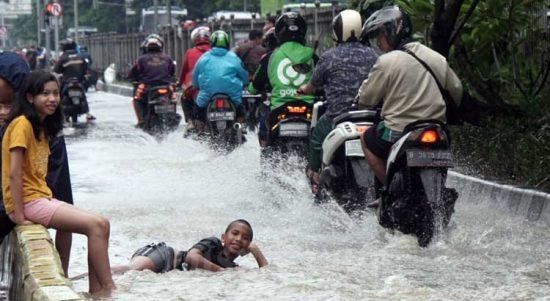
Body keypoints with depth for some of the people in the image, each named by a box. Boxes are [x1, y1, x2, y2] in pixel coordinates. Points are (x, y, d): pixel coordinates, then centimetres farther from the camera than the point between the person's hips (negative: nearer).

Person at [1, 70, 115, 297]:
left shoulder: (41, 126, 15)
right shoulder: (22, 124, -13)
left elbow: (37, 173, 11)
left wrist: (49, 200, 0)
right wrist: (20, 217, -19)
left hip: (42, 198, 9)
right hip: (28, 202, -9)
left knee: (101, 225, 0)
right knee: (96, 225, -17)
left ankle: (97, 292, -3)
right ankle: (108, 288, -10)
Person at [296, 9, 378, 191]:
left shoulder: (329, 57, -6)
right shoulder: (371, 55, 4)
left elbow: (314, 85, 7)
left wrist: (304, 90, 29)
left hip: (338, 115, -3)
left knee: (317, 134, 22)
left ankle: (314, 177, 20)